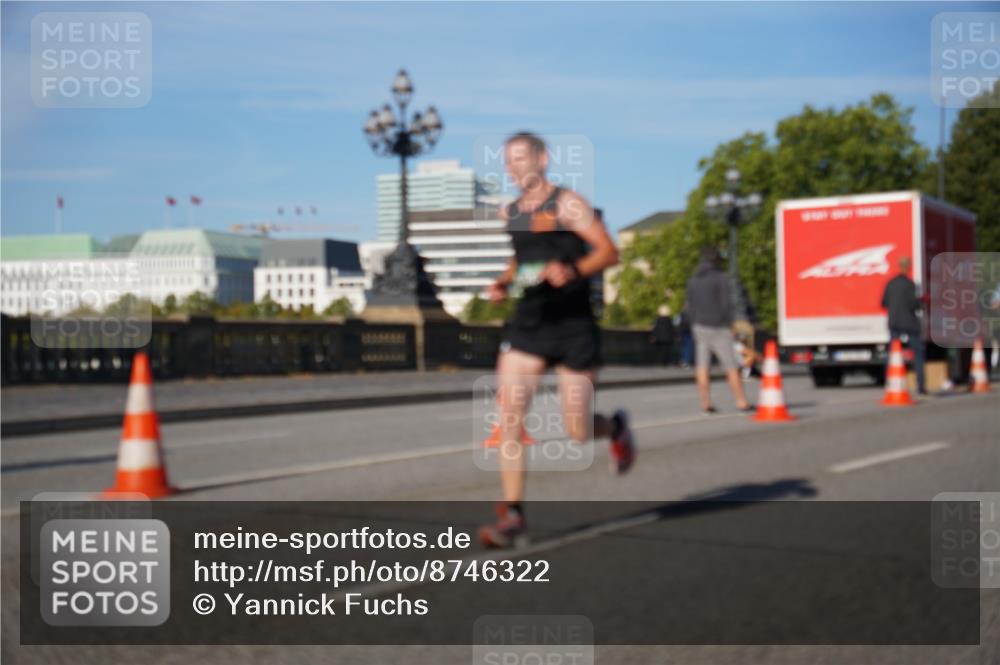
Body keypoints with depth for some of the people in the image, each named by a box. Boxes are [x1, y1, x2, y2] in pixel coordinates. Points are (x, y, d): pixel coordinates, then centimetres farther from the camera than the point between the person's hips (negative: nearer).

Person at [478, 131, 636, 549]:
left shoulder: (567, 204, -6)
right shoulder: (509, 213, 12)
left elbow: (609, 252, -11)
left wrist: (572, 271, -28)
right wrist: (504, 283, 9)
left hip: (572, 326, -5)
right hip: (527, 325, 5)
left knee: (579, 432, 0)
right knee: (508, 417, -11)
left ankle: (615, 427, 37)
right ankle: (512, 514, -5)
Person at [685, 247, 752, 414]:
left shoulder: (692, 281, 8)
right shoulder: (721, 278, -8)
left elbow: (690, 307, 10)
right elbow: (726, 304, -12)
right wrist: (730, 325, -5)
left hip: (699, 326, 5)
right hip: (718, 327, -5)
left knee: (702, 367, 3)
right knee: (731, 367, 0)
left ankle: (705, 403, 2)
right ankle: (741, 402, 0)